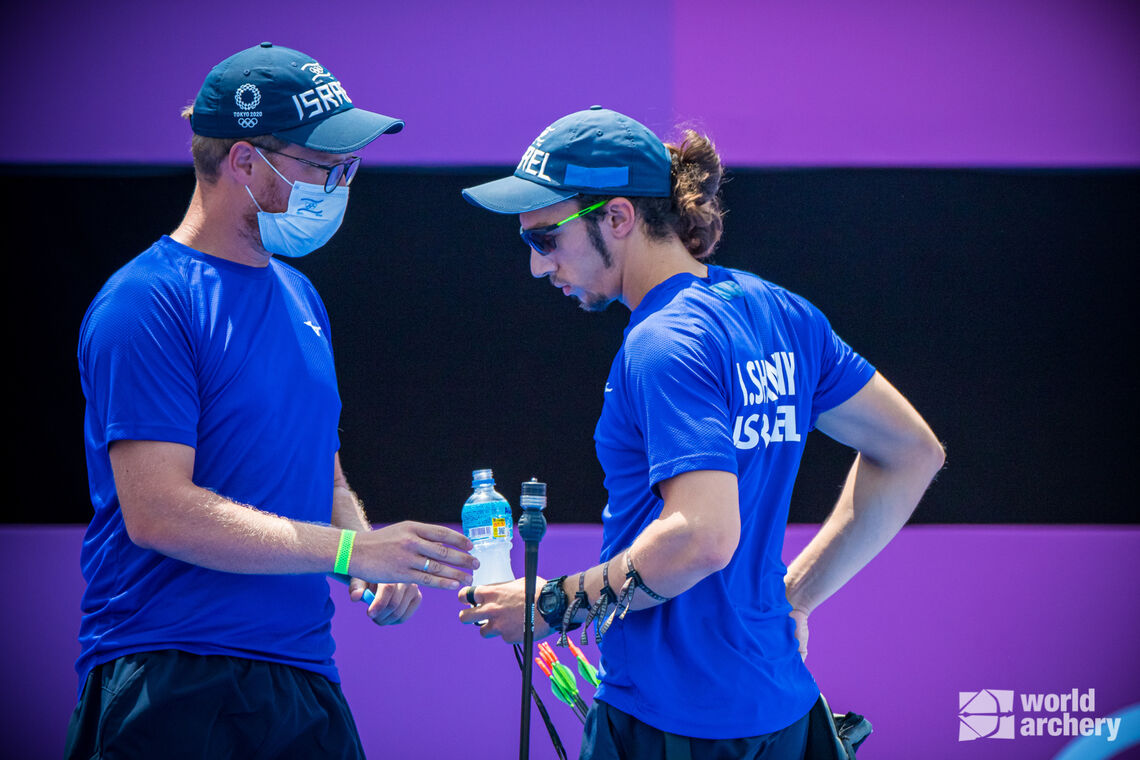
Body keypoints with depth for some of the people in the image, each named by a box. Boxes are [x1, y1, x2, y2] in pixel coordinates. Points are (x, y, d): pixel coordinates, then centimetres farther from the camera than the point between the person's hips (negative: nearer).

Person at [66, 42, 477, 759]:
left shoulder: (300, 297, 16)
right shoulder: (149, 303, -11)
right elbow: (159, 512, -20)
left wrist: (377, 563, 3)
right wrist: (350, 549, -20)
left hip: (304, 672, 8)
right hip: (175, 689, -8)